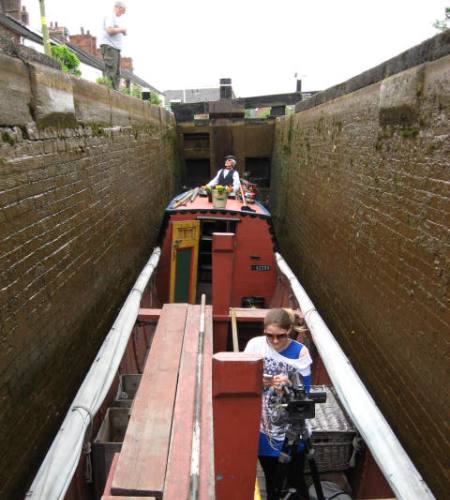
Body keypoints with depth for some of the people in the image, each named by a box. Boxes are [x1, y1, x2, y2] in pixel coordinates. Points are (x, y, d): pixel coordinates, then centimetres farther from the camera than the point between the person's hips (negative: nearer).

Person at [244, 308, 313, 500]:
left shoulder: (300, 352, -13)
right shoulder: (255, 345, -10)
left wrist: (288, 386, -29)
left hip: (291, 428, -1)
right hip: (263, 425, 2)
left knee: (295, 480, 9)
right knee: (270, 478, 20)